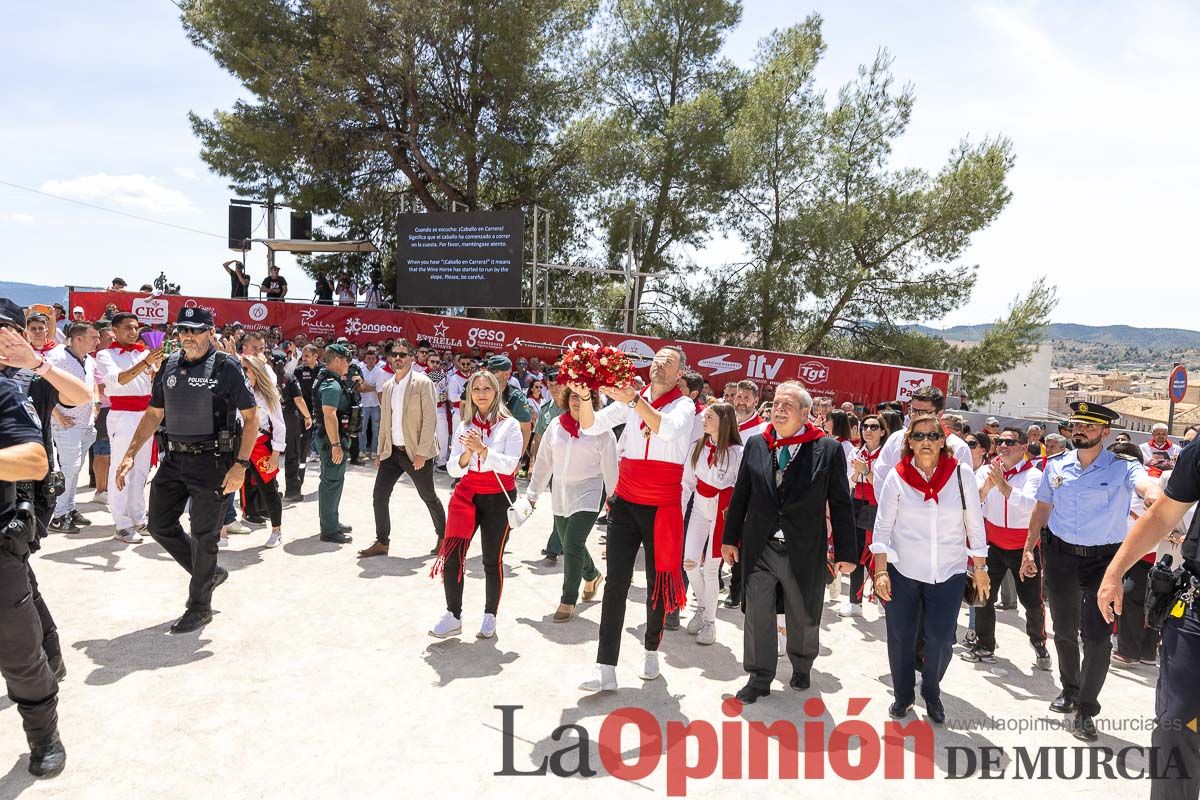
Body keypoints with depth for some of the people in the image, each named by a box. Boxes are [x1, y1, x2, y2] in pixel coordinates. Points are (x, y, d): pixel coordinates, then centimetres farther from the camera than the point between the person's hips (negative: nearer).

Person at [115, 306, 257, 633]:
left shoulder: (225, 367, -10)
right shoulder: (169, 366, 8)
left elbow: (251, 417, -10)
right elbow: (154, 414, 15)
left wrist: (240, 464, -17)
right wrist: (130, 455, 7)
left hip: (212, 460, -6)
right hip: (175, 458, 7)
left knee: (203, 536, 2)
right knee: (160, 525, 12)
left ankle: (200, 608, 19)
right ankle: (208, 573, 33)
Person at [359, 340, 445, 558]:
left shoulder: (423, 383, -10)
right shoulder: (387, 386, 10)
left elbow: (430, 419, -15)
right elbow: (384, 420, 16)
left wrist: (422, 452, -19)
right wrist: (380, 450, 12)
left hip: (416, 452, -6)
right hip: (392, 451, 6)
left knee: (429, 497, 7)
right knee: (379, 496, 3)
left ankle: (443, 537, 26)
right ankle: (382, 542, 15)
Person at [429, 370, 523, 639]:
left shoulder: (509, 425, -4)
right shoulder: (464, 427, 7)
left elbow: (509, 465, -14)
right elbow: (454, 469, 3)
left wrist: (483, 449, -25)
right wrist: (467, 453, -17)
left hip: (499, 498, -3)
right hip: (468, 494, 3)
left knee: (493, 559, 5)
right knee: (451, 555, -4)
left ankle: (490, 616, 22)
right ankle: (453, 617, 9)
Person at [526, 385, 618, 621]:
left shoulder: (601, 430, -8)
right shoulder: (555, 425, 2)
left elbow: (610, 469, -4)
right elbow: (543, 461, 7)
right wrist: (532, 493, 9)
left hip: (589, 494, -5)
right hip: (560, 493, 5)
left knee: (572, 544, -13)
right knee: (569, 544, 16)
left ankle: (568, 601, 3)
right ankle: (592, 575, 46)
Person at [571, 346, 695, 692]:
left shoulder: (684, 405, -5)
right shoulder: (630, 399, 6)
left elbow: (668, 429, -27)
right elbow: (591, 426, 0)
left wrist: (633, 401, -39)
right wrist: (585, 397, -19)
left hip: (662, 508, -2)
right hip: (625, 504, 2)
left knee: (657, 582, 11)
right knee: (616, 583, -1)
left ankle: (651, 651, 33)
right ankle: (606, 669, 2)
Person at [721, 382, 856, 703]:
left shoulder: (828, 449, -7)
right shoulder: (756, 444, 1)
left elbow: (840, 504, -5)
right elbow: (740, 495, 7)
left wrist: (845, 552, -6)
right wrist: (730, 538, 8)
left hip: (804, 552, -1)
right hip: (759, 548, 2)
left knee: (803, 616, 17)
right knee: (757, 613, 6)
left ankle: (801, 667, 43)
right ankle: (760, 677, 24)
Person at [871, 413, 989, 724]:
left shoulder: (962, 475, -4)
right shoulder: (897, 477, -5)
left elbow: (975, 525, 3)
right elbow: (882, 527, -2)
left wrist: (980, 569, 5)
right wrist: (881, 571, -7)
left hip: (949, 573, 0)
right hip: (902, 570, 0)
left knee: (941, 639, 0)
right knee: (901, 637, 10)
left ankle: (931, 692, 28)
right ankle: (903, 694, 32)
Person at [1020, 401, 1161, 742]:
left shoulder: (1122, 468, -10)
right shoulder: (1056, 467, 1)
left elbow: (1145, 484, -34)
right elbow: (1042, 509, 10)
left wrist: (1154, 496, -58)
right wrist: (1028, 549, 8)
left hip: (1103, 560, -3)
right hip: (1060, 556, 3)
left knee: (1097, 637, -5)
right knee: (1064, 631, 17)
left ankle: (1085, 710, 12)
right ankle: (1069, 688, 40)